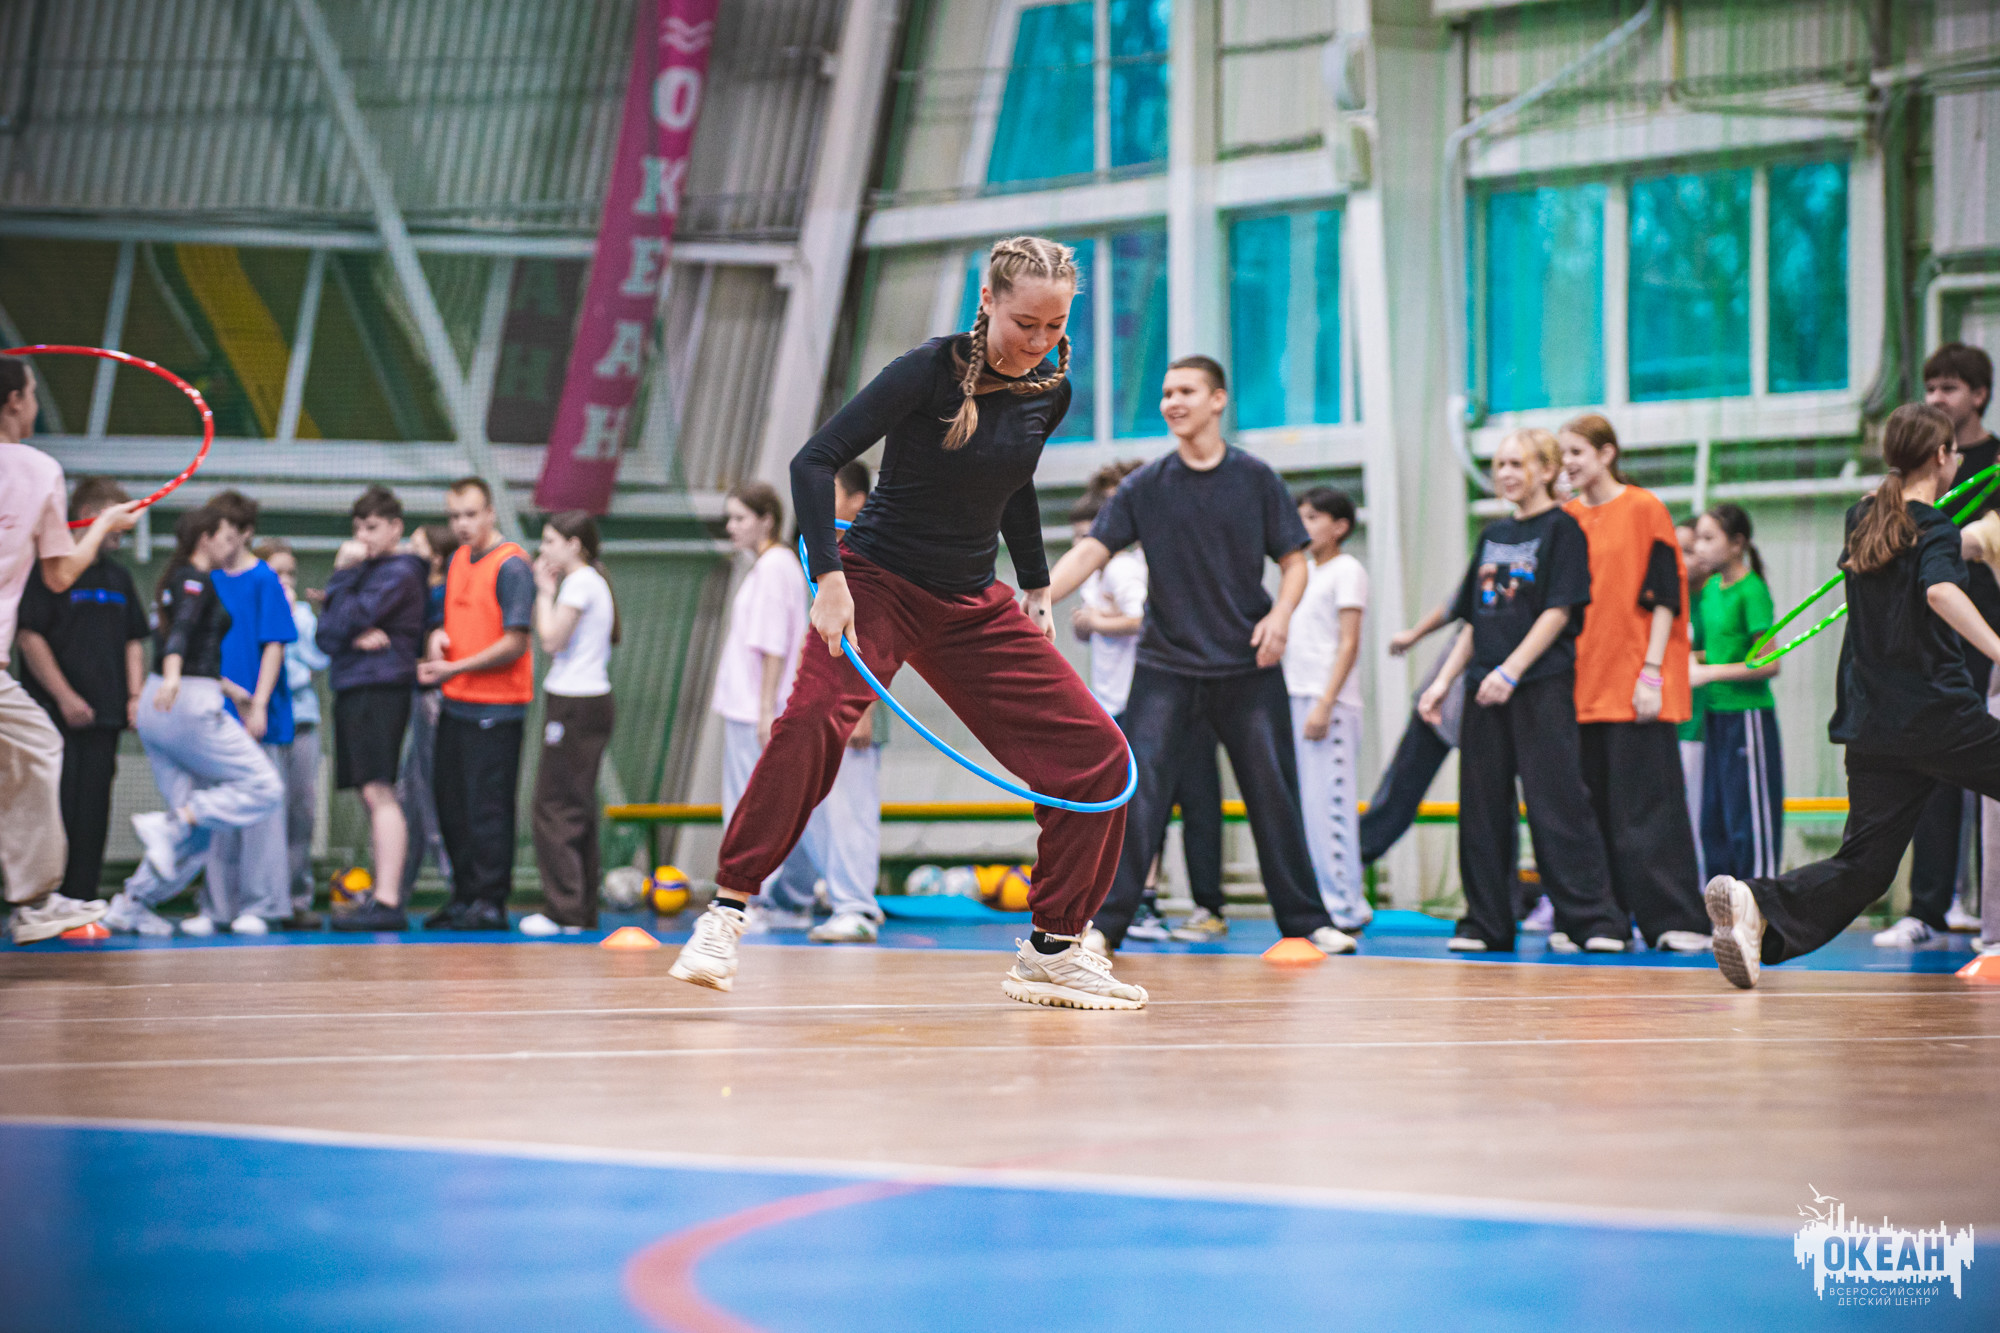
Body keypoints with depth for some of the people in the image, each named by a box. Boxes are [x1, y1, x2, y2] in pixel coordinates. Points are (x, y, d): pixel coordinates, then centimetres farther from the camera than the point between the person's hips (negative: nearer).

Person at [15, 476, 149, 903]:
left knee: (93, 817, 4)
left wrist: (135, 696, 6)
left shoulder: (119, 578, 16)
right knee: (57, 811, -9)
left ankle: (81, 902, 7)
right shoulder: (50, 569, -5)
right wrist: (64, 696, -15)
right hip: (55, 718, -6)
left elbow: (133, 641, 21)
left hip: (103, 717, 6)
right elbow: (29, 636, -10)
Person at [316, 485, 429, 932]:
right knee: (372, 796, 11)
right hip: (351, 689, 10)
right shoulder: (366, 568, 21)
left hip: (379, 689, -10)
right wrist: (356, 637, -7)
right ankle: (380, 893, 16)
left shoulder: (398, 573, -7)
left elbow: (343, 621, -14)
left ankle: (388, 903, -18)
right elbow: (325, 635, 12)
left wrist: (343, 573, -3)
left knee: (378, 793, -14)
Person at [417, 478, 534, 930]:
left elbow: (514, 643, -16)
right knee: (451, 803, 11)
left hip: (496, 707, -8)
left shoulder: (511, 565, -12)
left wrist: (453, 669, -16)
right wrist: (438, 636, 1)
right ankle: (464, 897, 21)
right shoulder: (458, 560, 13)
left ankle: (490, 903, 2)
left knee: (488, 807, -4)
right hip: (456, 704, 8)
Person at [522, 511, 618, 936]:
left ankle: (564, 909, -8)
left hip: (576, 706, -10)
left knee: (554, 805, -7)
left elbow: (551, 640, -14)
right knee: (578, 809, 10)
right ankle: (583, 910, 11)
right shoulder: (593, 581, 18)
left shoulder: (580, 583, -11)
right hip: (588, 701, 10)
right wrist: (549, 591, 13)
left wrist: (545, 593, -3)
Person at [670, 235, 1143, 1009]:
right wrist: (830, 579, -27)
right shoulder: (930, 372, -18)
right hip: (878, 582, -6)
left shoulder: (1050, 393, 0)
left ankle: (1051, 952, 13)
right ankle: (725, 915, -23)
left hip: (973, 604, 6)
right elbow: (815, 461, -19)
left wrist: (1037, 589, 20)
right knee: (815, 718, -33)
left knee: (1095, 753, 0)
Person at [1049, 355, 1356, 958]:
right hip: (1166, 665, 0)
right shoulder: (1145, 485, 1)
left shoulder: (1256, 478, 1)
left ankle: (1305, 921, 14)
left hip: (1248, 666, 0)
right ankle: (1106, 922, -8)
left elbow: (1294, 559, 5)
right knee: (1136, 788, -11)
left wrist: (1280, 614, -14)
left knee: (1273, 795, 3)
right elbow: (1091, 551, -5)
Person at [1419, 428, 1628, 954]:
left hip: (1543, 686, -7)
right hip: (1486, 691, 7)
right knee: (1483, 805, 6)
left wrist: (1510, 672, -17)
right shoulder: (1493, 535, 18)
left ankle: (1594, 918, -8)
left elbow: (1559, 610, -11)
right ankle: (1486, 921, 12)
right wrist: (1444, 682, 13)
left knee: (1556, 802, -10)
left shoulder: (1562, 529, -2)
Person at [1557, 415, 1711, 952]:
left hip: (1634, 685, -5)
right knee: (1591, 804, 5)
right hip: (1582, 685, 5)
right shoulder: (1566, 519, 12)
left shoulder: (1644, 510, -2)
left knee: (1646, 803, -7)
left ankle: (1677, 921, -4)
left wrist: (1652, 671, -13)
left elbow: (1664, 596, -6)